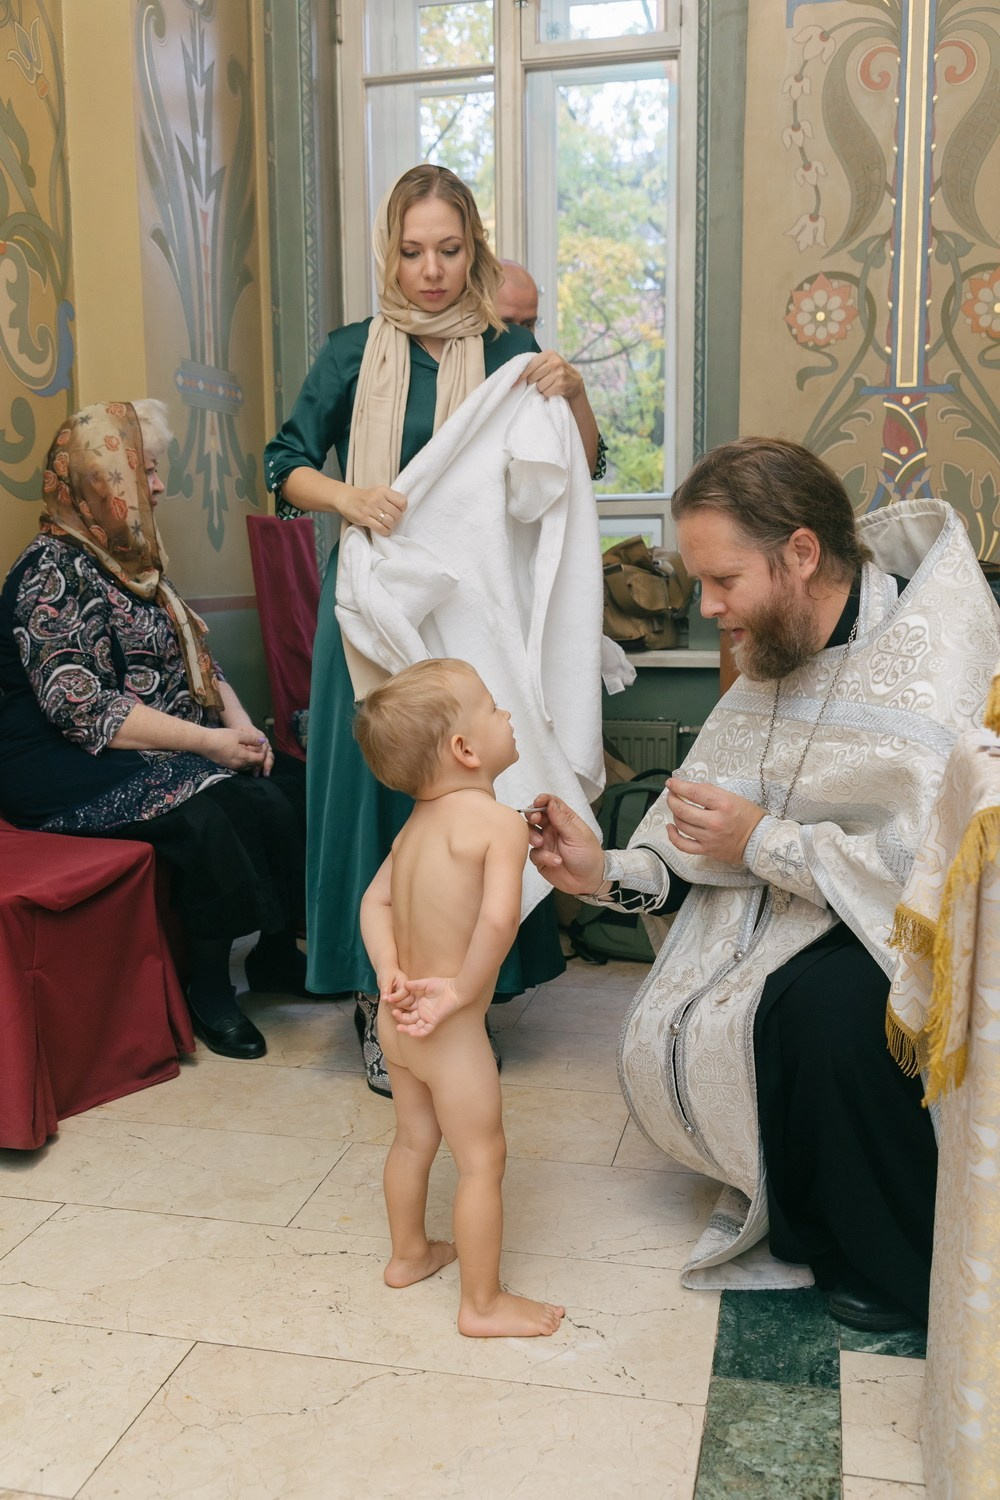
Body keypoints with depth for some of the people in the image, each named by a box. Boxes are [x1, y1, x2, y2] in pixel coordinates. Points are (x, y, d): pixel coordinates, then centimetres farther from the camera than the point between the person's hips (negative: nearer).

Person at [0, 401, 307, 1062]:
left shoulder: (132, 560, 14)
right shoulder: (54, 573, -14)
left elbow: (195, 658, 15)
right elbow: (83, 709, -22)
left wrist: (240, 723, -4)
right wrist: (208, 741, -23)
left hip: (170, 750, 8)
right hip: (70, 769, -8)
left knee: (290, 792, -12)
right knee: (217, 812, -31)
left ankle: (276, 950, 5)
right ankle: (209, 986, -12)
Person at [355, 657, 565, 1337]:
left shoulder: (416, 824, 6)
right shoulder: (500, 822, -21)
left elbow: (375, 902, 7)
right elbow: (497, 920, -33)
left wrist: (391, 972, -3)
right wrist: (465, 989, -21)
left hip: (399, 1018, 8)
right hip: (451, 1028, -8)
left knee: (414, 1138, 25)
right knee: (483, 1158, 7)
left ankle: (410, 1254, 44)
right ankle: (484, 1304, 20)